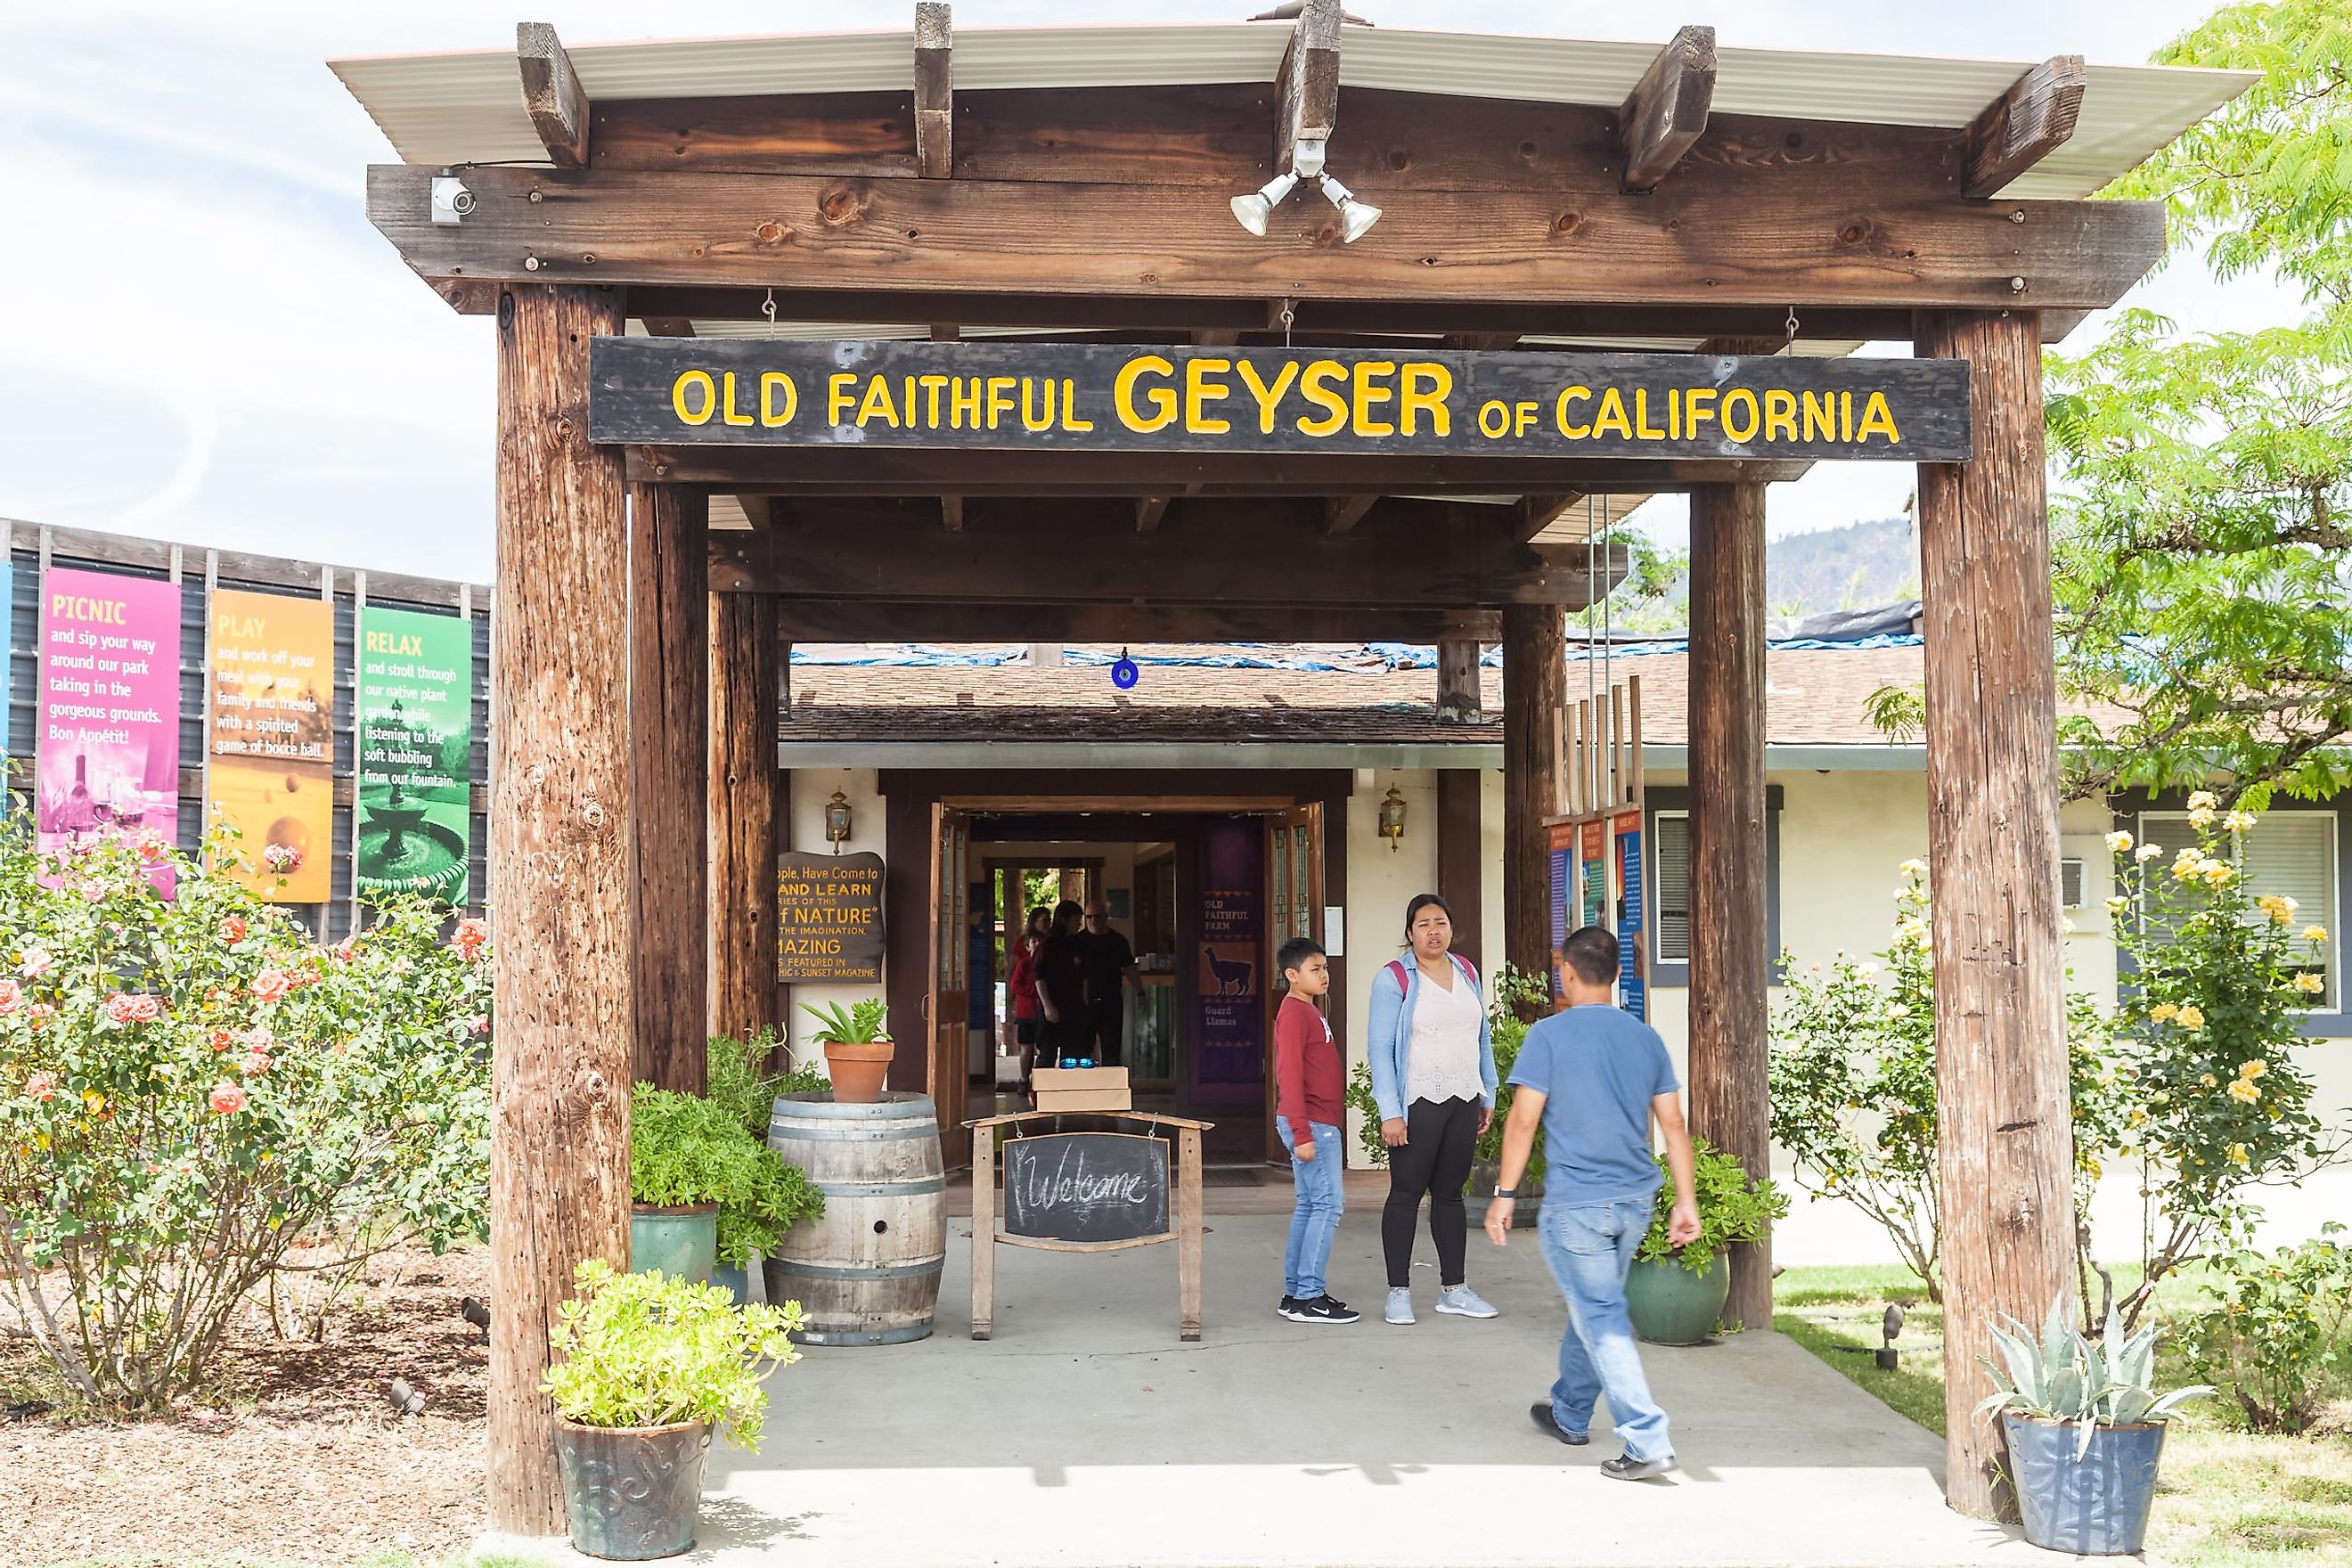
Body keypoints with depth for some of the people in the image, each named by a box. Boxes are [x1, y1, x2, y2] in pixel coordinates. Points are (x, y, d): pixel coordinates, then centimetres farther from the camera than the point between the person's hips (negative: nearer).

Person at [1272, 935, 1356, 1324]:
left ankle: (1295, 1293, 15)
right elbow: (1289, 1076, -20)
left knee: (1309, 1205, 11)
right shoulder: (1294, 1013, -14)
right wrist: (1302, 1134, -23)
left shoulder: (1310, 1012, 18)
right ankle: (1308, 1298, -9)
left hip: (1319, 1125, 10)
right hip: (1313, 1125, -10)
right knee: (1328, 1203, -10)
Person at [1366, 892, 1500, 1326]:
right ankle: (1399, 1291, 6)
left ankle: (1453, 1289, 17)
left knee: (1450, 1193, 11)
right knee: (1406, 1194, -1)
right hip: (1417, 1104, -5)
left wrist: (1488, 1095, 15)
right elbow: (1380, 1047, -10)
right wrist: (1390, 1112, -15)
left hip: (1463, 1101, 5)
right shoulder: (1394, 979, -7)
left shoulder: (1467, 972, 11)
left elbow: (1482, 1037, 18)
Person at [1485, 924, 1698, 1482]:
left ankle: (1649, 1442, -8)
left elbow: (1524, 1120, -12)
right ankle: (1569, 1414, 37)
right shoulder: (1645, 1037, 6)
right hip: (1635, 1200, 6)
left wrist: (1505, 1195, -5)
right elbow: (1673, 1125, 7)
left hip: (1575, 1203, -6)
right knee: (1594, 1307, 21)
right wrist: (1686, 1201, 11)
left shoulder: (1549, 1035, -9)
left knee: (1602, 1320, -2)